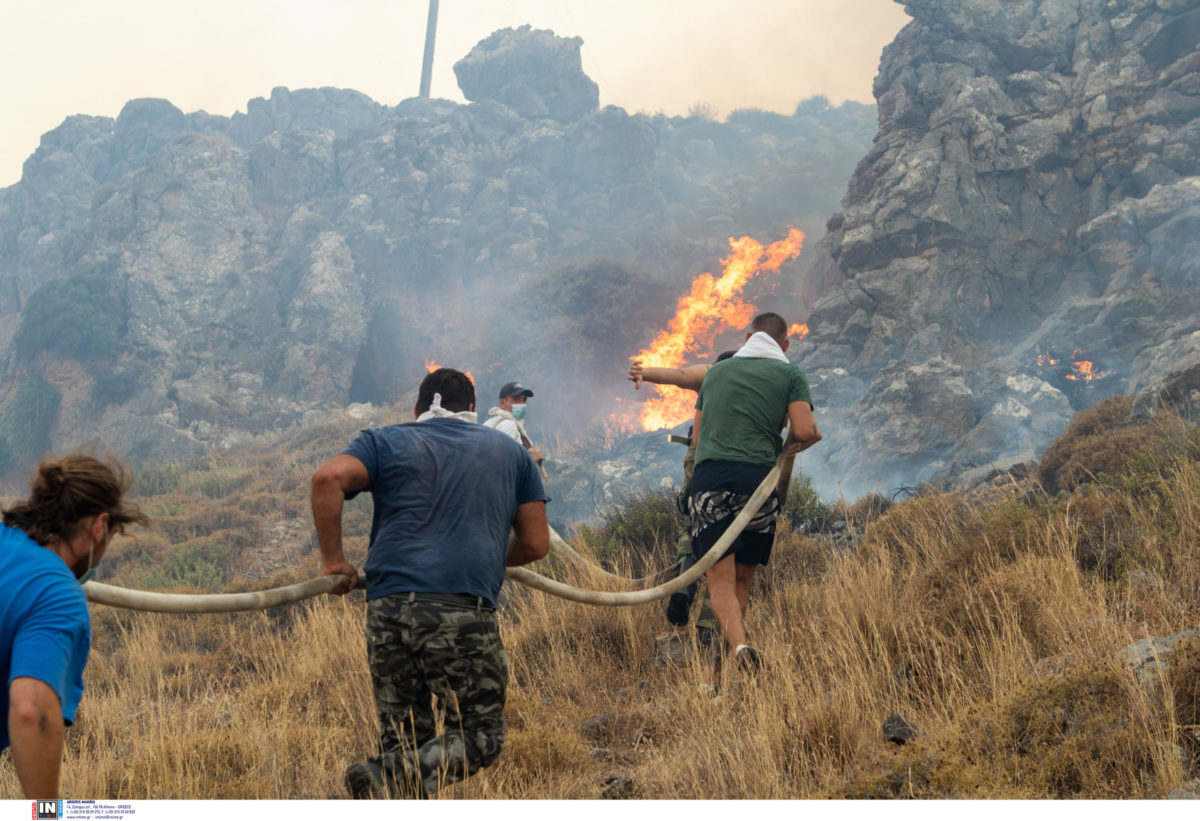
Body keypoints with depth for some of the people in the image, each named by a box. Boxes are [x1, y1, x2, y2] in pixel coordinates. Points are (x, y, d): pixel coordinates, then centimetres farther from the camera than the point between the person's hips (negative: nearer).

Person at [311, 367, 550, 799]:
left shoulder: (385, 442, 17)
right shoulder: (510, 452, 21)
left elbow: (328, 477, -3)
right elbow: (535, 544, 19)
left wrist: (332, 558, 6)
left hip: (388, 609, 2)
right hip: (464, 612, -2)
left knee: (403, 738, 13)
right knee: (479, 734, 6)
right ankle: (392, 775, -19)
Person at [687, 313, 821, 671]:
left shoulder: (716, 371, 22)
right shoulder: (789, 374, 11)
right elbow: (805, 430, -2)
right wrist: (792, 445, 19)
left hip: (709, 477, 1)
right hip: (757, 477, -1)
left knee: (721, 580, -6)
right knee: (742, 579, 11)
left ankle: (738, 645, -31)